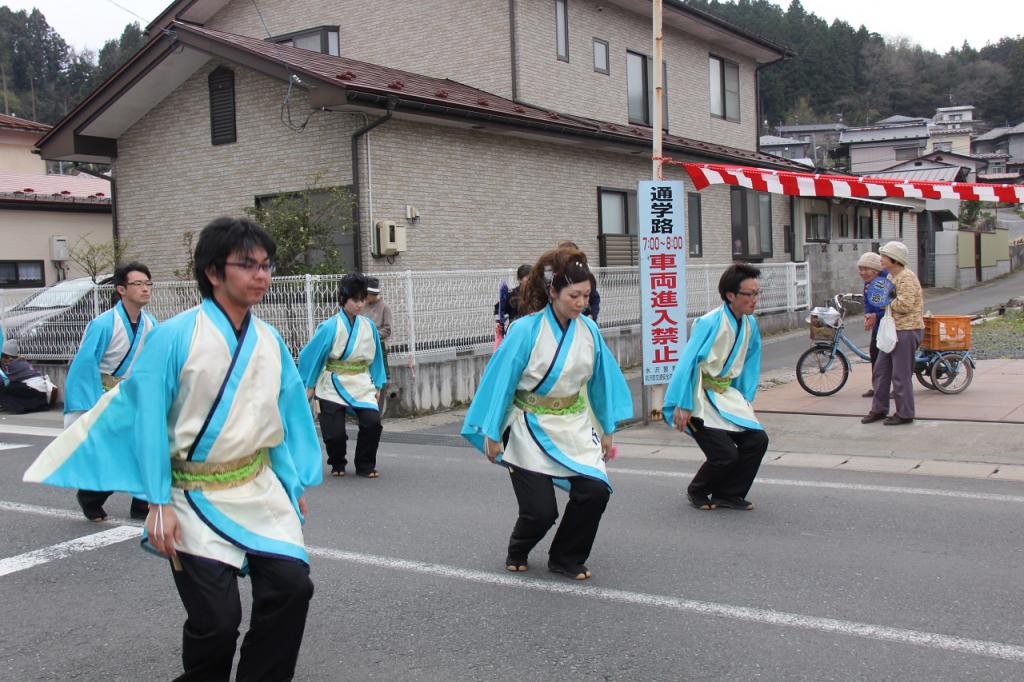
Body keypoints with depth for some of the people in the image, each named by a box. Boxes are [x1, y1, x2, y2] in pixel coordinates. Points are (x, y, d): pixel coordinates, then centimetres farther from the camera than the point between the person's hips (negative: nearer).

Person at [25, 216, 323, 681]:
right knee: (215, 619, -6)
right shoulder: (175, 337, -13)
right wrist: (159, 504, -13)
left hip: (259, 489, 5)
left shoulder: (270, 341, 2)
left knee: (290, 586, -7)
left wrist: (296, 482, 10)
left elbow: (289, 414, 10)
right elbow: (148, 420, -12)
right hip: (194, 498, -4)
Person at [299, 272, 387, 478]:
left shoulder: (369, 326, 0)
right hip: (333, 386, -3)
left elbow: (376, 357, 12)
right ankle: (337, 464, 30)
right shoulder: (330, 327, -12)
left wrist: (377, 385, 12)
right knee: (335, 432, -2)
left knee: (373, 422, -16)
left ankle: (365, 466, 5)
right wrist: (309, 385, 1)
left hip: (361, 384, 3)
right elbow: (311, 355, -4)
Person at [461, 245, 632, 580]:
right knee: (540, 511, -5)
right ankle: (517, 553, 32)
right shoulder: (526, 331, -17)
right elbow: (501, 381, -12)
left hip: (574, 427, 4)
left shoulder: (589, 330, -3)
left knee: (596, 491, -14)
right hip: (531, 430, -4)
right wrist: (492, 435, -10)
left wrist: (607, 429, 12)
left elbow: (602, 380, 8)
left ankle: (566, 559, 11)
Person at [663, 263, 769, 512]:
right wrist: (682, 406, -21)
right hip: (699, 398, -7)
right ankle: (697, 491, 16)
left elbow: (750, 364, 14)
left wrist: (745, 398, 11)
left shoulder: (750, 324, 1)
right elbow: (687, 363, -21)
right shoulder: (710, 323, -22)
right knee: (726, 454, -14)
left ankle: (728, 494, 13)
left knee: (757, 440, -5)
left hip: (725, 394, 8)